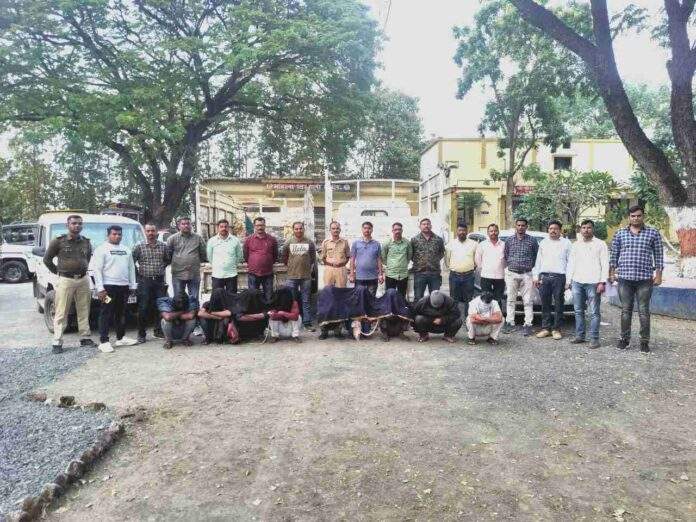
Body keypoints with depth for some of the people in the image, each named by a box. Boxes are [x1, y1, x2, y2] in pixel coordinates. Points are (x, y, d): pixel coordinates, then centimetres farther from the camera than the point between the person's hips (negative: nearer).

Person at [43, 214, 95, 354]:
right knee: (61, 313, -3)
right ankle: (57, 342, 1)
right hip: (66, 280, -4)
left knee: (84, 311, 9)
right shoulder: (58, 241, -3)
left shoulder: (86, 242, 9)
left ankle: (85, 338, 17)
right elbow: (47, 259, 4)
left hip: (83, 280, 4)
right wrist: (57, 271, 3)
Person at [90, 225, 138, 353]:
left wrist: (133, 285, 12)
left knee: (121, 313, 13)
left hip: (124, 286, 6)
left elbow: (131, 268, 18)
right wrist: (100, 288, -16)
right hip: (109, 286, -6)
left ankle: (121, 338, 22)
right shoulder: (102, 249, -3)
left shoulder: (126, 250, 15)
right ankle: (104, 341, -1)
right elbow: (97, 270, -9)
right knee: (106, 314, -4)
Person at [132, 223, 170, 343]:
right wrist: (138, 271, 0)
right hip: (144, 281, -2)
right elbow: (131, 261, 2)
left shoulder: (163, 246, 8)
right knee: (143, 308, -2)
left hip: (159, 281, 3)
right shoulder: (139, 247, 0)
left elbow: (168, 260, 19)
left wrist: (162, 268, 9)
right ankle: (141, 334, 6)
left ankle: (158, 331, 17)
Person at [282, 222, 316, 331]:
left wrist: (308, 267, 11)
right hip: (292, 276, 0)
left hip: (306, 276, 0)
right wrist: (291, 266, 11)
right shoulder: (288, 243, 1)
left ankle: (307, 323, 11)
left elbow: (313, 258, 12)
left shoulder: (309, 242, 1)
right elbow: (284, 258, 11)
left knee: (306, 301, 6)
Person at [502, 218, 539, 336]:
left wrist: (531, 266, 1)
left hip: (526, 274, -2)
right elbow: (505, 256, 16)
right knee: (511, 300, 6)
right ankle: (510, 323, 12)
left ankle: (528, 324, 1)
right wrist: (510, 265, 8)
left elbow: (536, 256, 6)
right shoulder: (509, 241, 9)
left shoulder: (532, 241, 3)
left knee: (527, 301, -3)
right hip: (511, 274, 2)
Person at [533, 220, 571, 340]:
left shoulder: (566, 243, 6)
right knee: (545, 305, 5)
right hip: (544, 277, 3)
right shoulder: (543, 243, 16)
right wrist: (535, 276, 10)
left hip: (559, 277, -3)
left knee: (558, 305, 1)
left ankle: (556, 329, 8)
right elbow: (538, 260, 18)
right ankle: (545, 328, 12)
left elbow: (570, 262, 3)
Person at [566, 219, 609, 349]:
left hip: (593, 283, -5)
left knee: (594, 312, -3)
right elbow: (571, 264, 18)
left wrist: (602, 282, -10)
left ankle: (594, 338, 0)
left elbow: (605, 264, -2)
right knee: (578, 311, 8)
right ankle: (579, 336, 16)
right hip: (577, 282, 5)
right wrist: (568, 281, 12)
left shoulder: (600, 244, 3)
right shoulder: (576, 245, 16)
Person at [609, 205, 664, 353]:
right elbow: (614, 255, 12)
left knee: (644, 311, 3)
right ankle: (624, 338, 16)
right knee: (625, 310, 7)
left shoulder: (653, 233, 5)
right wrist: (612, 272, 8)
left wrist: (659, 274, 2)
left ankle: (645, 341, 12)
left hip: (645, 279, -1)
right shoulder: (620, 234, 8)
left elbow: (658, 255, 6)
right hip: (624, 278, 1)